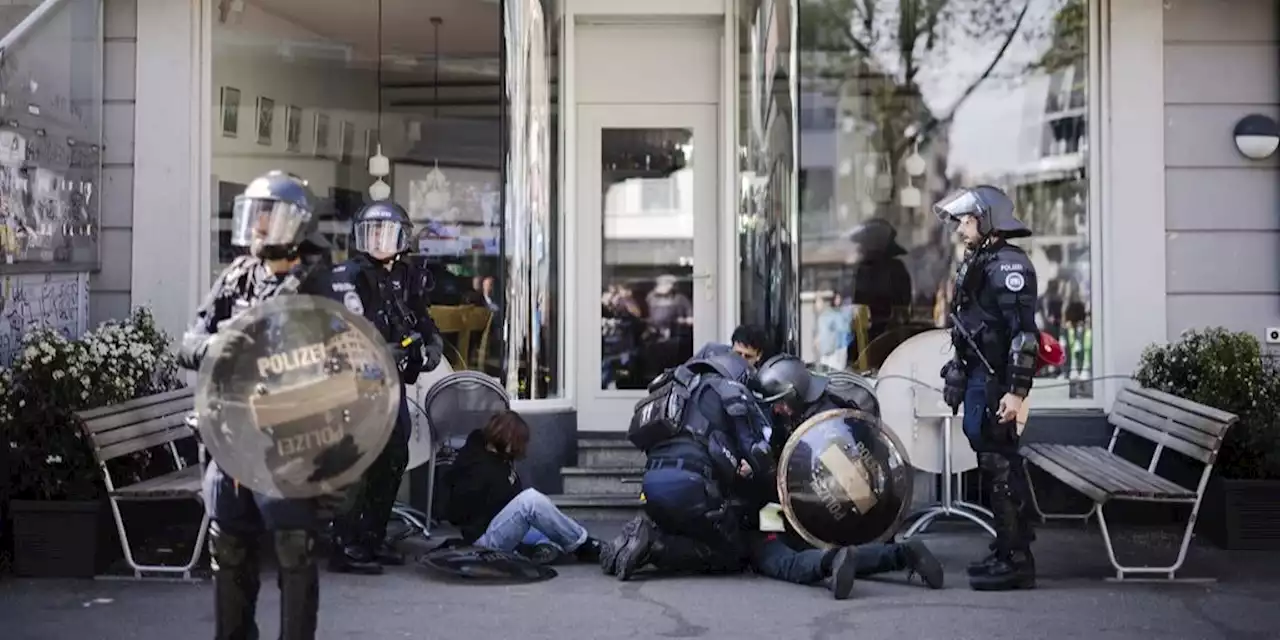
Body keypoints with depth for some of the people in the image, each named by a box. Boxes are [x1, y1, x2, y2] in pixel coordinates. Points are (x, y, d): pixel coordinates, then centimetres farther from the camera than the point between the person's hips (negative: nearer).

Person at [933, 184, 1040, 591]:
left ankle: (1016, 561, -2)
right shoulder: (976, 263, 16)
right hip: (978, 377, 10)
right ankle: (1008, 550, 24)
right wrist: (959, 377, 19)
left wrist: (1016, 390, -24)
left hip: (996, 381, -10)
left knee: (1000, 464, -8)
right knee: (992, 462, 14)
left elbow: (1024, 333, -20)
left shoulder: (1007, 265, -14)